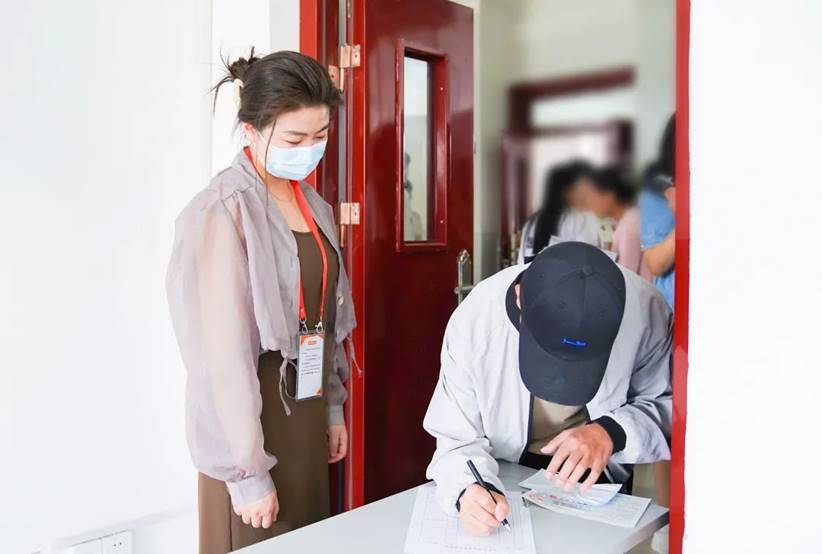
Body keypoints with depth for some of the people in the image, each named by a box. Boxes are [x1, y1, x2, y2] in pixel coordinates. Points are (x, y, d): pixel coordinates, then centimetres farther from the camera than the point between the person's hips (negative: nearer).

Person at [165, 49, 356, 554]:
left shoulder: (313, 203, 6)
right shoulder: (224, 211, -18)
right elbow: (222, 353, -19)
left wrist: (333, 406, 13)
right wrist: (246, 471, -16)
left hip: (306, 410, 7)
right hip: (251, 420, -7)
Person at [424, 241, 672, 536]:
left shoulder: (643, 307, -24)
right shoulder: (474, 321, -24)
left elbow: (670, 403, -8)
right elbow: (458, 440, -15)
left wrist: (614, 432, -27)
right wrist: (468, 488, -36)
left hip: (597, 476, 0)